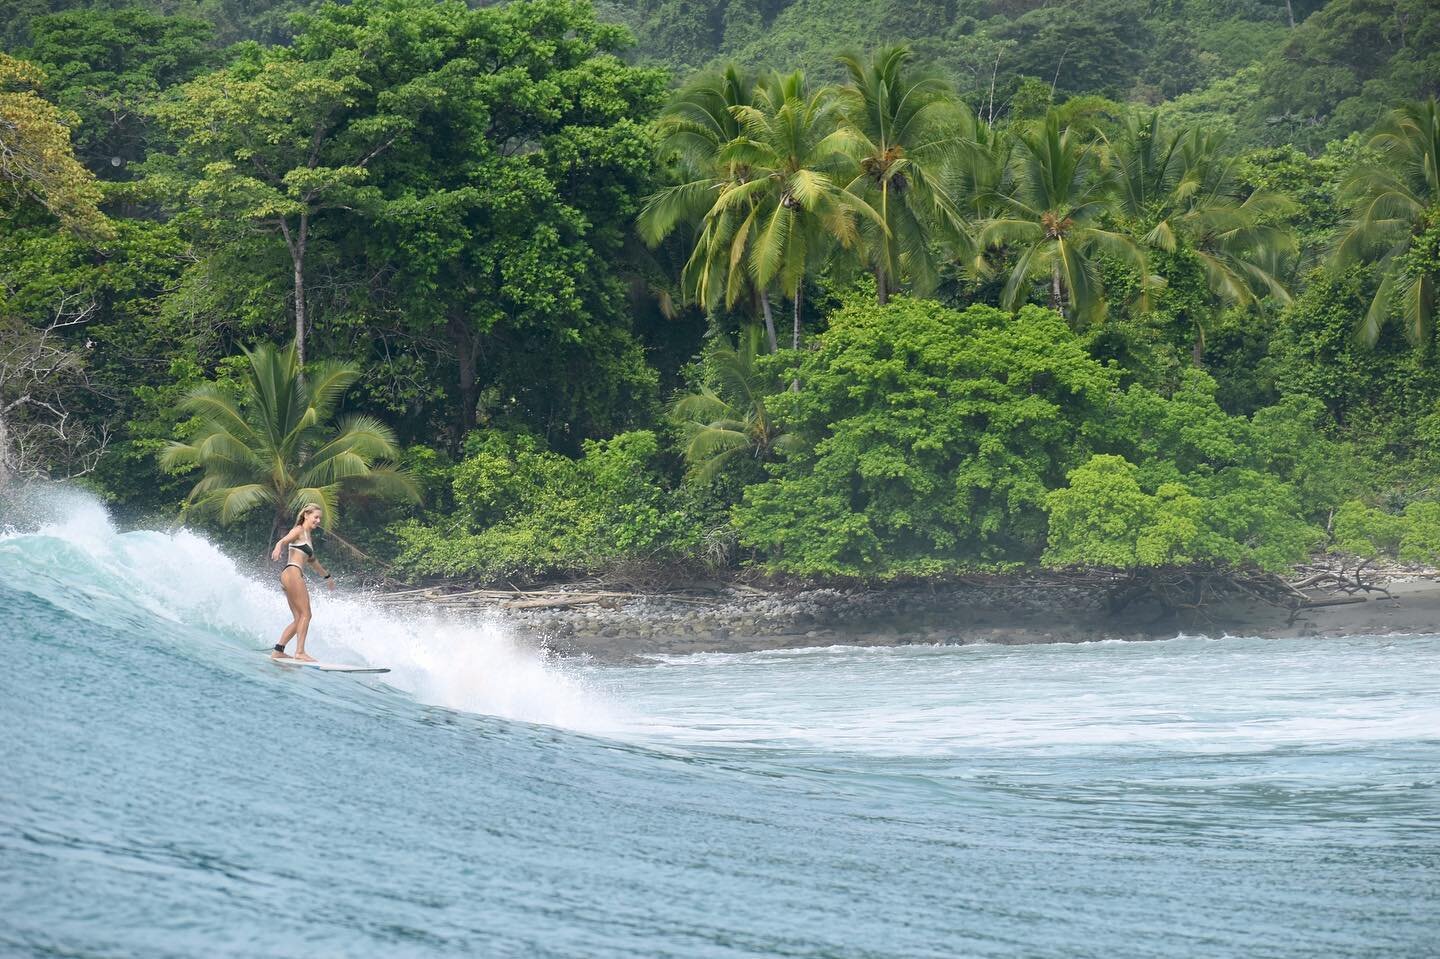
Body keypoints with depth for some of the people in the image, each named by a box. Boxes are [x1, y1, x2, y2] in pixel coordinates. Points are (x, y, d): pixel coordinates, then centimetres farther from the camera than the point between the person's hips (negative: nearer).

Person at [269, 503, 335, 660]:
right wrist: (278, 548, -44)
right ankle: (300, 652, -19)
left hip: (295, 577, 9)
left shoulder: (308, 537, 26)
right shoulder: (299, 531, 0)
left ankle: (278, 651, 3)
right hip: (292, 572, -9)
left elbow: (312, 560, 41)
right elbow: (284, 540, -20)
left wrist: (327, 575, 52)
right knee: (305, 614, -13)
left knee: (299, 619, 5)